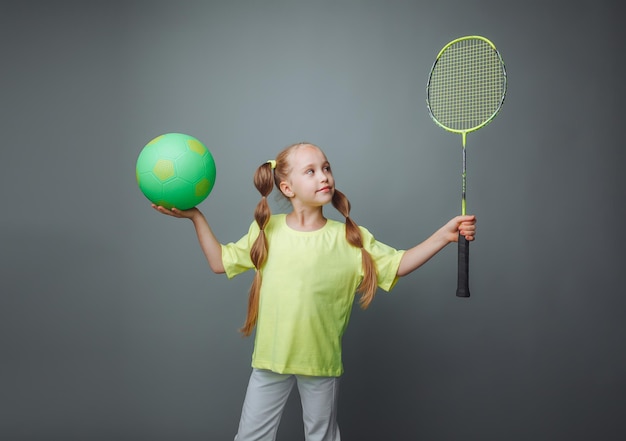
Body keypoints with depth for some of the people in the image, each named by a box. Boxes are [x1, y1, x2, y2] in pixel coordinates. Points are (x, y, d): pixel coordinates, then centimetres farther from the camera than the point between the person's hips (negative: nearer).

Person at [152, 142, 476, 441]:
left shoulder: (351, 238, -7)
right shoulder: (266, 231, -3)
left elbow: (397, 264, -3)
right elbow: (220, 262, 6)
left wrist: (445, 235, -13)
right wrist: (195, 216, 1)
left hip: (322, 362, -1)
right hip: (271, 359, 1)